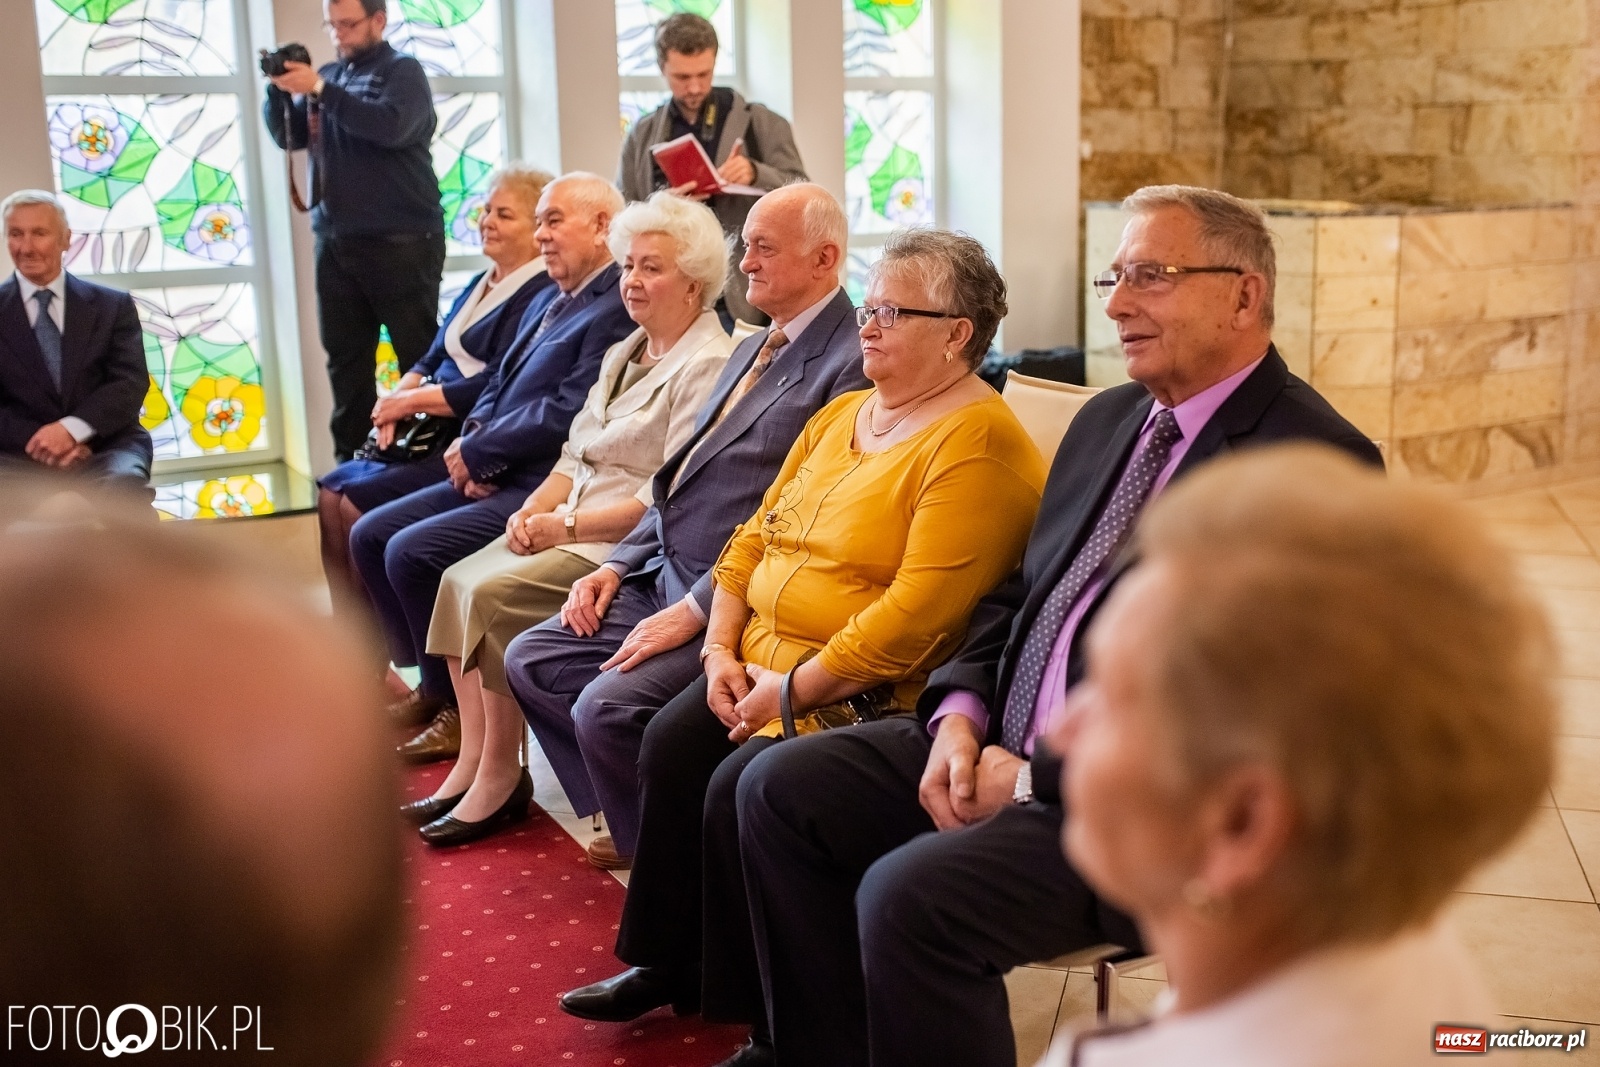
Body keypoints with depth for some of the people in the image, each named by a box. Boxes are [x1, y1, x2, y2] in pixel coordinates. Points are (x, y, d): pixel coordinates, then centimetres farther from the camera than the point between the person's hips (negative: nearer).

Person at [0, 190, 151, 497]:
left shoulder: (113, 305, 13)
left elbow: (131, 383, 1)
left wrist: (73, 428, -16)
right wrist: (37, 440, -15)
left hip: (104, 449, 1)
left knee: (124, 485, -36)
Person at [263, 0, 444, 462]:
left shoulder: (402, 71, -1)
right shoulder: (327, 74, 15)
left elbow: (390, 126, -20)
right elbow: (288, 137, 12)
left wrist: (320, 90, -20)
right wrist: (278, 91, -5)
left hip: (400, 241, -6)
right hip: (336, 241, 6)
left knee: (419, 355, -3)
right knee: (345, 356, 8)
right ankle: (351, 458, 14)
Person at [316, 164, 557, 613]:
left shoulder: (540, 295, -13)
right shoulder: (481, 284, 18)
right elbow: (432, 359, 18)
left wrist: (412, 400, -12)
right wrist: (397, 399, -3)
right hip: (431, 433, 10)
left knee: (359, 502, -18)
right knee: (331, 492, -2)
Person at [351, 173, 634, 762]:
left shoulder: (618, 311, -14)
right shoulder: (548, 304, 19)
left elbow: (564, 415, -22)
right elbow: (497, 388, 20)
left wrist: (477, 452, -12)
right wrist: (471, 442, -1)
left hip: (542, 488, -10)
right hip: (494, 477, 11)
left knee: (412, 552, -21)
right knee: (370, 535, 7)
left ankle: (459, 708, -2)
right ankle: (432, 682, 17)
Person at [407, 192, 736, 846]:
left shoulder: (708, 366, -12)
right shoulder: (624, 354, 19)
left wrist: (570, 526, -19)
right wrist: (535, 508, -1)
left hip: (627, 541, -9)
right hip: (572, 524, 10)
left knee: (496, 594, -22)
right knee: (461, 578, -6)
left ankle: (502, 777, -9)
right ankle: (473, 761, -3)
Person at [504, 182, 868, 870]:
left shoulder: (850, 364, -15)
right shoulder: (753, 349, 18)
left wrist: (698, 608, -21)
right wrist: (618, 564, 11)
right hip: (661, 576, 10)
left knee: (605, 706, -22)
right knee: (529, 661, 6)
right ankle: (629, 822, 17)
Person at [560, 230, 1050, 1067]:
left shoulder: (978, 445, -16)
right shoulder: (841, 416, 13)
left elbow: (920, 610, -25)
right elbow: (756, 536, 14)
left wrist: (795, 689, -21)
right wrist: (722, 649, 0)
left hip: (872, 692, -8)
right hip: (770, 656, 9)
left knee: (740, 791, -22)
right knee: (670, 745, -6)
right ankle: (668, 962, 14)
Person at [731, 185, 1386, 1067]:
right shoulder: (1107, 419, 13)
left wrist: (1035, 778, -18)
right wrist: (960, 715, -2)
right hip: (1005, 745, 9)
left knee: (910, 895, -27)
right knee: (781, 787, -2)